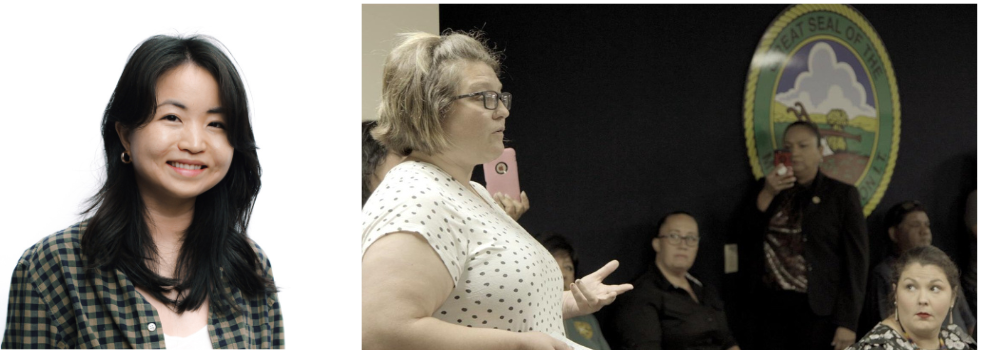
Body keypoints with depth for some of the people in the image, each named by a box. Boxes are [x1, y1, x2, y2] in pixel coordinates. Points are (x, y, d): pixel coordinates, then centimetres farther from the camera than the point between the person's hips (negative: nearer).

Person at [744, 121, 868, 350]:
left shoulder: (841, 194, 2)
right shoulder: (766, 189, 11)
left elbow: (855, 261, -3)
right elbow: (744, 239, 2)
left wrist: (847, 322, -10)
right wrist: (766, 195, -8)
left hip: (816, 310, -3)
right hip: (770, 306, 3)